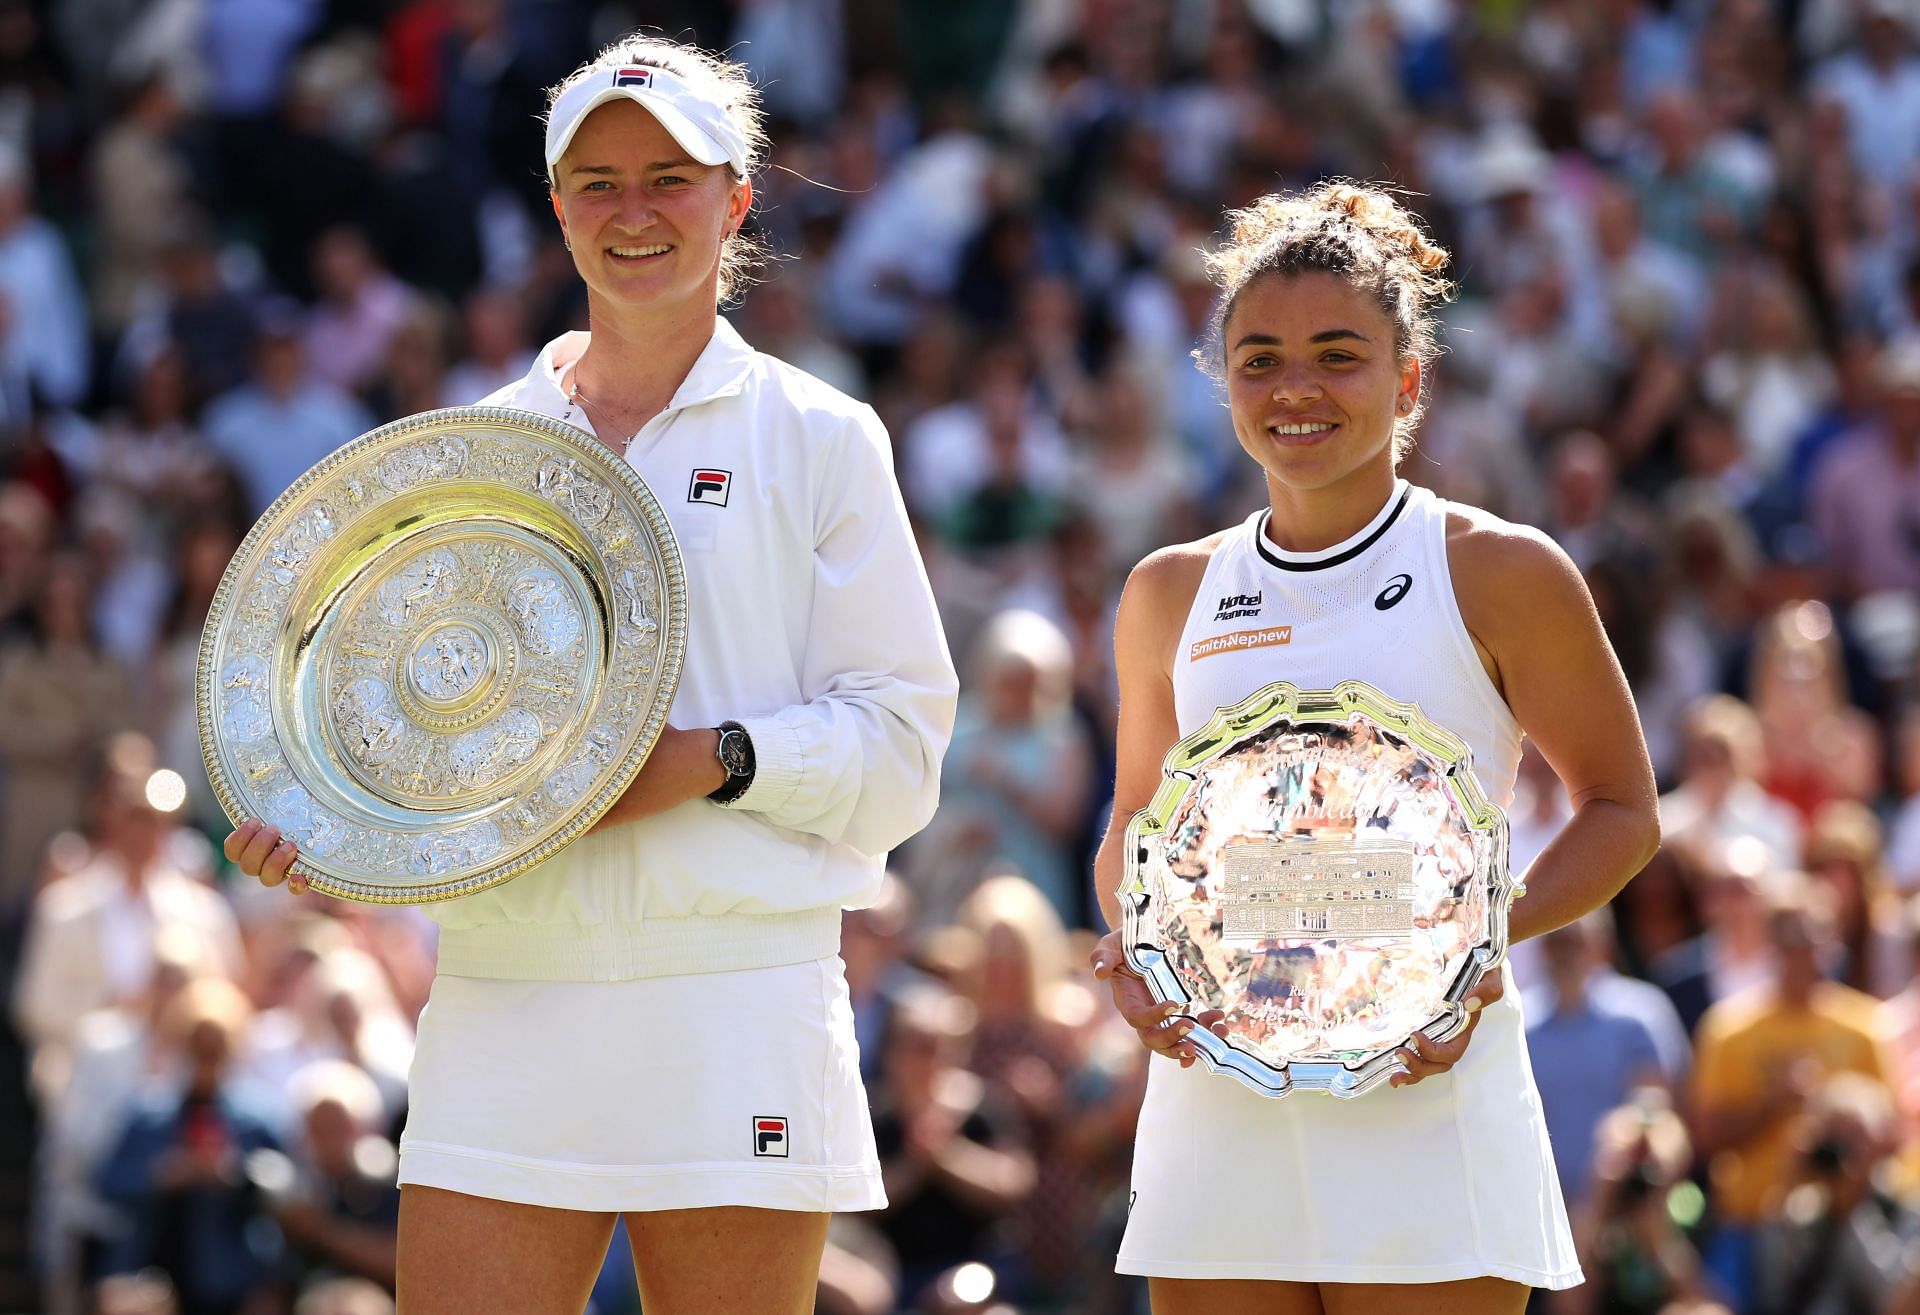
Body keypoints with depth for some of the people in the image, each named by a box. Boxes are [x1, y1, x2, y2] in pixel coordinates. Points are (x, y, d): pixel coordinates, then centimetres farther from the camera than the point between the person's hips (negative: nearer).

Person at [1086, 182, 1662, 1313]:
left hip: (1418, 1100, -3)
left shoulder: (1499, 574, 1)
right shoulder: (1171, 596, 12)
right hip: (1217, 1103, 4)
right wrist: (1130, 948, 0)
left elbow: (1623, 810, 5)